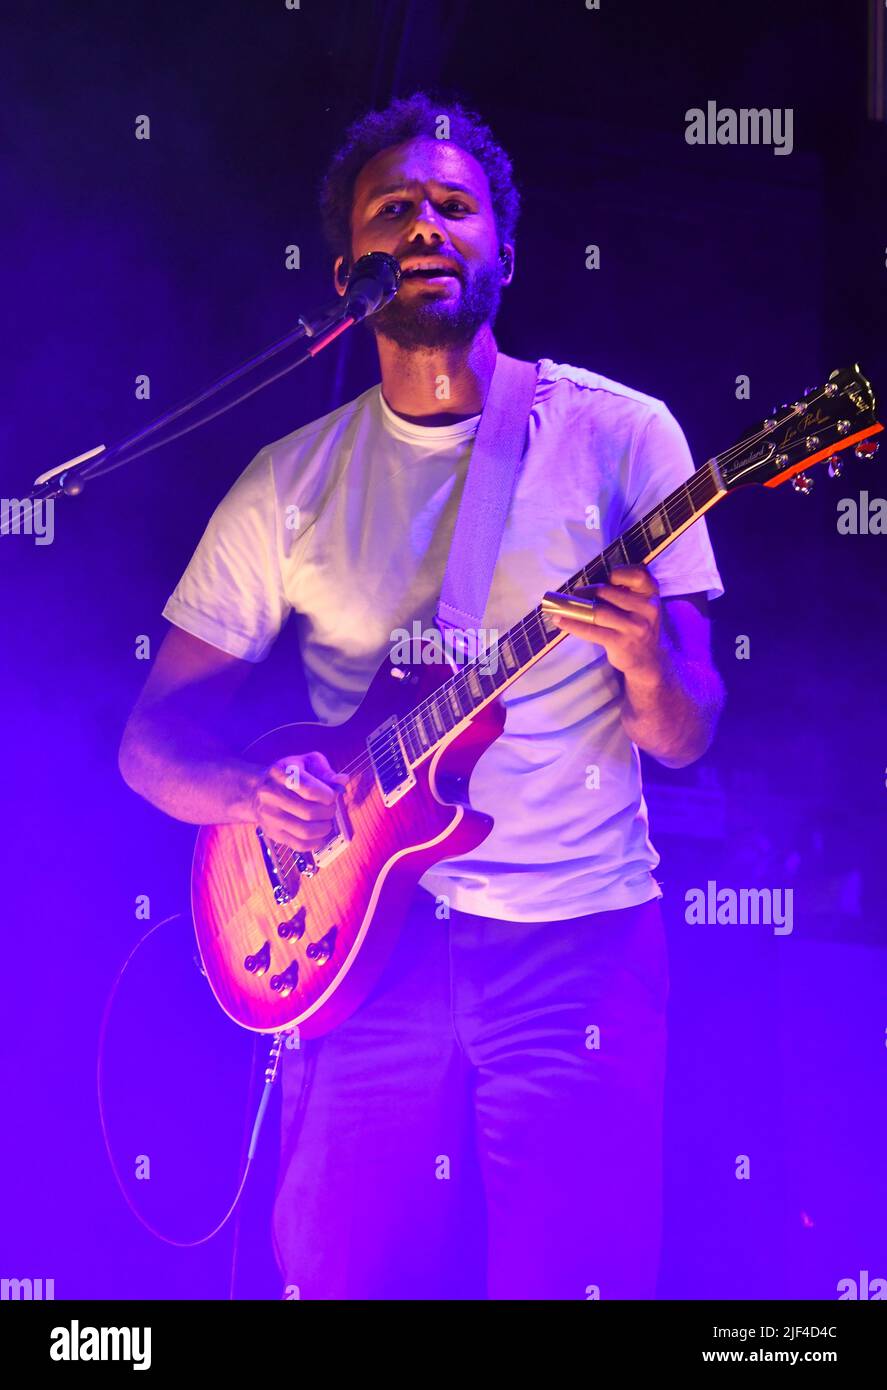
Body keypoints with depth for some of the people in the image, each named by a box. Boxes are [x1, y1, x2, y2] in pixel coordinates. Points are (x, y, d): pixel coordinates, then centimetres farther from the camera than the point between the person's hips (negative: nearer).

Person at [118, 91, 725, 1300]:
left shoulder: (618, 434, 1)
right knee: (342, 1276, 4)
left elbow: (686, 739, 1)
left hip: (581, 940, -1)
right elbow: (152, 737, 7)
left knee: (571, 1279, -3)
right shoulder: (292, 482, 6)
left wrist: (647, 668, -22)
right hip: (368, 931, 2)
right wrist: (243, 791, -15)